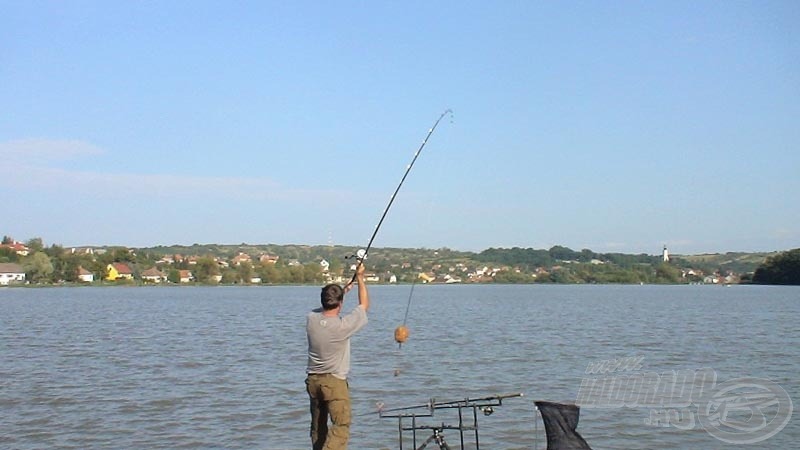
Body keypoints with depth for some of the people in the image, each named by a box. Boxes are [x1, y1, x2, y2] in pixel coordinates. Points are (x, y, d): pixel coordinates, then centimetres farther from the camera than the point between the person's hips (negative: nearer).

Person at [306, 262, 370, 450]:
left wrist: (342, 291, 23)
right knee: (341, 425, -7)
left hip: (313, 380, 6)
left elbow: (325, 310, 21)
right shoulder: (343, 325, -18)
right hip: (335, 381, -6)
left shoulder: (311, 319, -4)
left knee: (317, 426, 16)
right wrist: (360, 278, 8)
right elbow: (364, 305, -2)